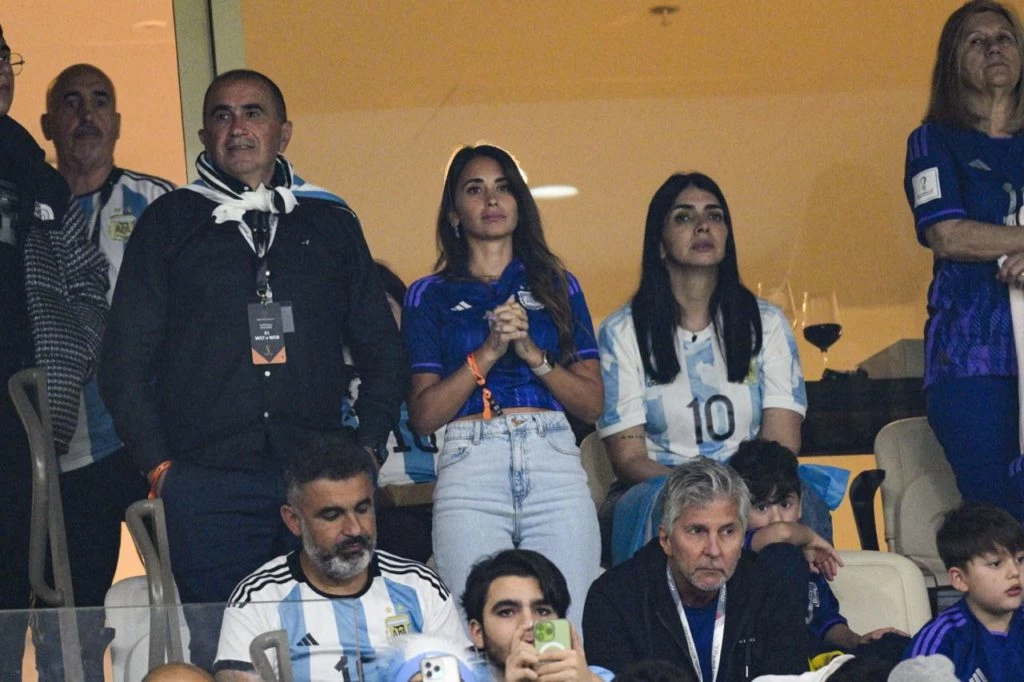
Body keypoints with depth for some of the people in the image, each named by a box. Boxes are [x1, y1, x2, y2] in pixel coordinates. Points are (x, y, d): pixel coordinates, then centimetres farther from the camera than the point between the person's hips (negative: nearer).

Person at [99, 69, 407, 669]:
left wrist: (366, 452, 6)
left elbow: (383, 351, 19)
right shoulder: (169, 224, 11)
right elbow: (125, 359, 8)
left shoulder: (332, 224, 16)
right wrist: (159, 466, -2)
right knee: (221, 658, -6)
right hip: (206, 482, -1)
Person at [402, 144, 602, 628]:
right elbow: (423, 416, 3)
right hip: (469, 468, -1)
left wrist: (532, 353, -3)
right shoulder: (430, 296, 14)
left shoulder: (557, 286, 18)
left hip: (555, 465, 1)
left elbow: (592, 404, 11)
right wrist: (488, 353, -7)